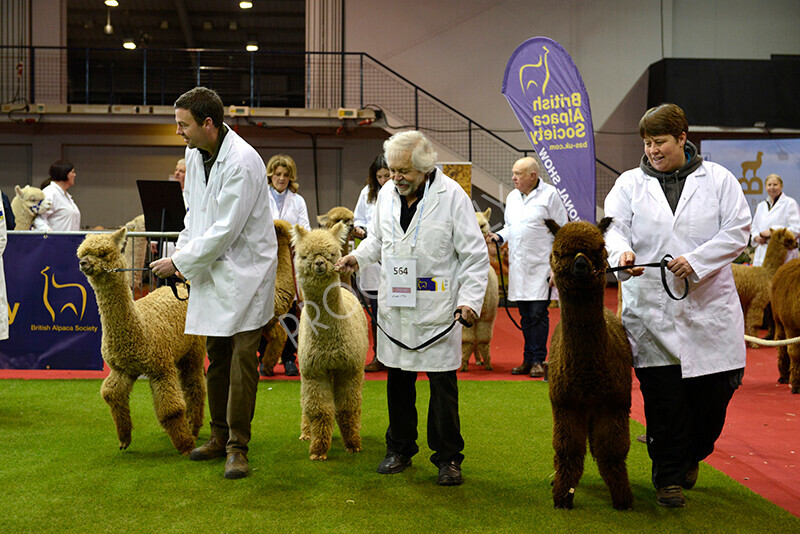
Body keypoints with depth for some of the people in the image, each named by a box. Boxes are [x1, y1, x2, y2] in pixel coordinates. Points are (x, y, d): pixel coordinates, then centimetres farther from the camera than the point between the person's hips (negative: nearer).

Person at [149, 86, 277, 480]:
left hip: (244, 270, -8)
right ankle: (220, 435, 26)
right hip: (210, 270, 8)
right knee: (216, 357, 14)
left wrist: (178, 262, -15)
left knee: (242, 357, -7)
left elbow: (224, 231, -23)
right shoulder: (194, 154, 6)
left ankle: (238, 446, 1)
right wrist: (182, 254, 5)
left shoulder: (242, 162, -21)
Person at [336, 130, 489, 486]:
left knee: (443, 382, 1)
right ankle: (400, 449, 25)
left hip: (437, 306, -4)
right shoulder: (387, 194, 9)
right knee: (398, 378, 9)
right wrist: (358, 257, 5)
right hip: (394, 303, 5)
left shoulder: (452, 196, -7)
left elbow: (474, 255, -4)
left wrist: (470, 299, -13)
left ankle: (448, 457, 13)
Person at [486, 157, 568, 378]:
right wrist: (499, 236, 4)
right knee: (525, 316, 9)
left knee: (538, 314, -7)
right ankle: (528, 360, 16)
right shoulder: (512, 197, 14)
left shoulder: (550, 195, -4)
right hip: (518, 266, 6)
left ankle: (538, 361, 0)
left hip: (541, 265, -6)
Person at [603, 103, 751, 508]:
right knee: (663, 399, -1)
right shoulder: (630, 183, 9)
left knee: (714, 392, 5)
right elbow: (613, 226, -2)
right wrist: (621, 251, -25)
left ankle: (691, 456, 34)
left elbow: (737, 231, 0)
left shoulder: (718, 179, 7)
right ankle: (668, 478, 14)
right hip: (652, 311, 0)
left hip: (709, 307, 1)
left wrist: (696, 261, -14)